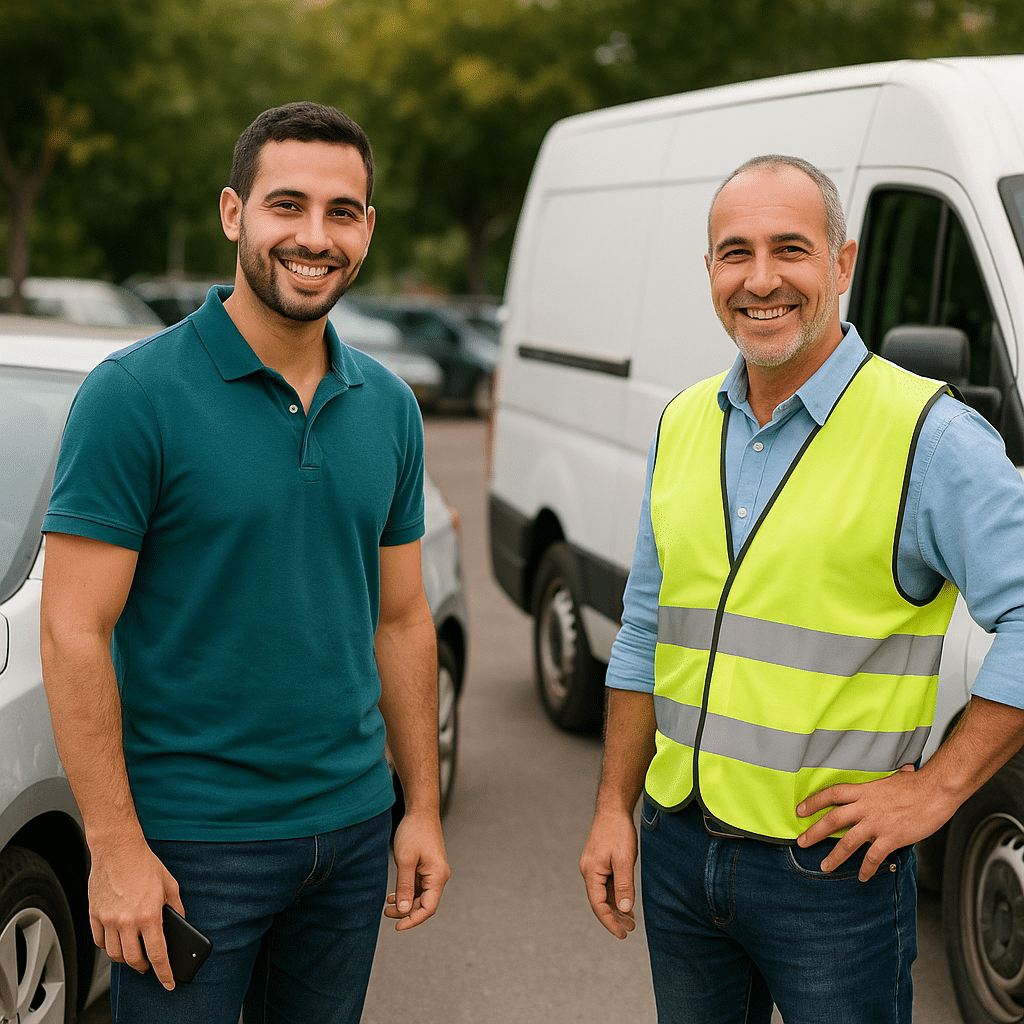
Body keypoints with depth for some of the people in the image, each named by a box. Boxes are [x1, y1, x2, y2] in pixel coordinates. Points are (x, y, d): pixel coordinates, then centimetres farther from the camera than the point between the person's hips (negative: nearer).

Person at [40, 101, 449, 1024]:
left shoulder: (388, 409, 6)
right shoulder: (135, 395, -12)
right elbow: (74, 635, -14)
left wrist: (422, 808, 10)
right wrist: (115, 848, -16)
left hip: (351, 832, 5)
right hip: (189, 842, -5)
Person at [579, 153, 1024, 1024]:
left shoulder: (928, 437, -13)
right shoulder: (683, 426, 7)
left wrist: (938, 789, -16)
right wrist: (613, 809, 11)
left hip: (832, 872, -5)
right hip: (676, 848, 5)